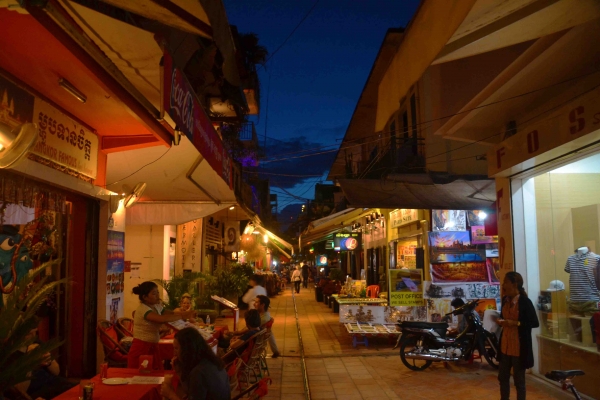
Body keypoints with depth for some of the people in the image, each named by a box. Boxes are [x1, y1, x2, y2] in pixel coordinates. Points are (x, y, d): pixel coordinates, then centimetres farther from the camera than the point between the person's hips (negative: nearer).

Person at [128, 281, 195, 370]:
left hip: (153, 347, 8)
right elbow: (163, 319, -32)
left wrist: (187, 313, -7)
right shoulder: (143, 309, -20)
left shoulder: (156, 306, 6)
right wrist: (182, 316, -22)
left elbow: (171, 313, 13)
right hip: (141, 348, -8)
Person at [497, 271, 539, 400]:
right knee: (502, 377, 17)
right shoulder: (505, 300, 5)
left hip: (519, 347, -7)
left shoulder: (525, 302, -15)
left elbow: (535, 323, -14)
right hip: (505, 345, 7)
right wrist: (501, 321, -4)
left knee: (519, 380, 8)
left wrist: (516, 323, -24)